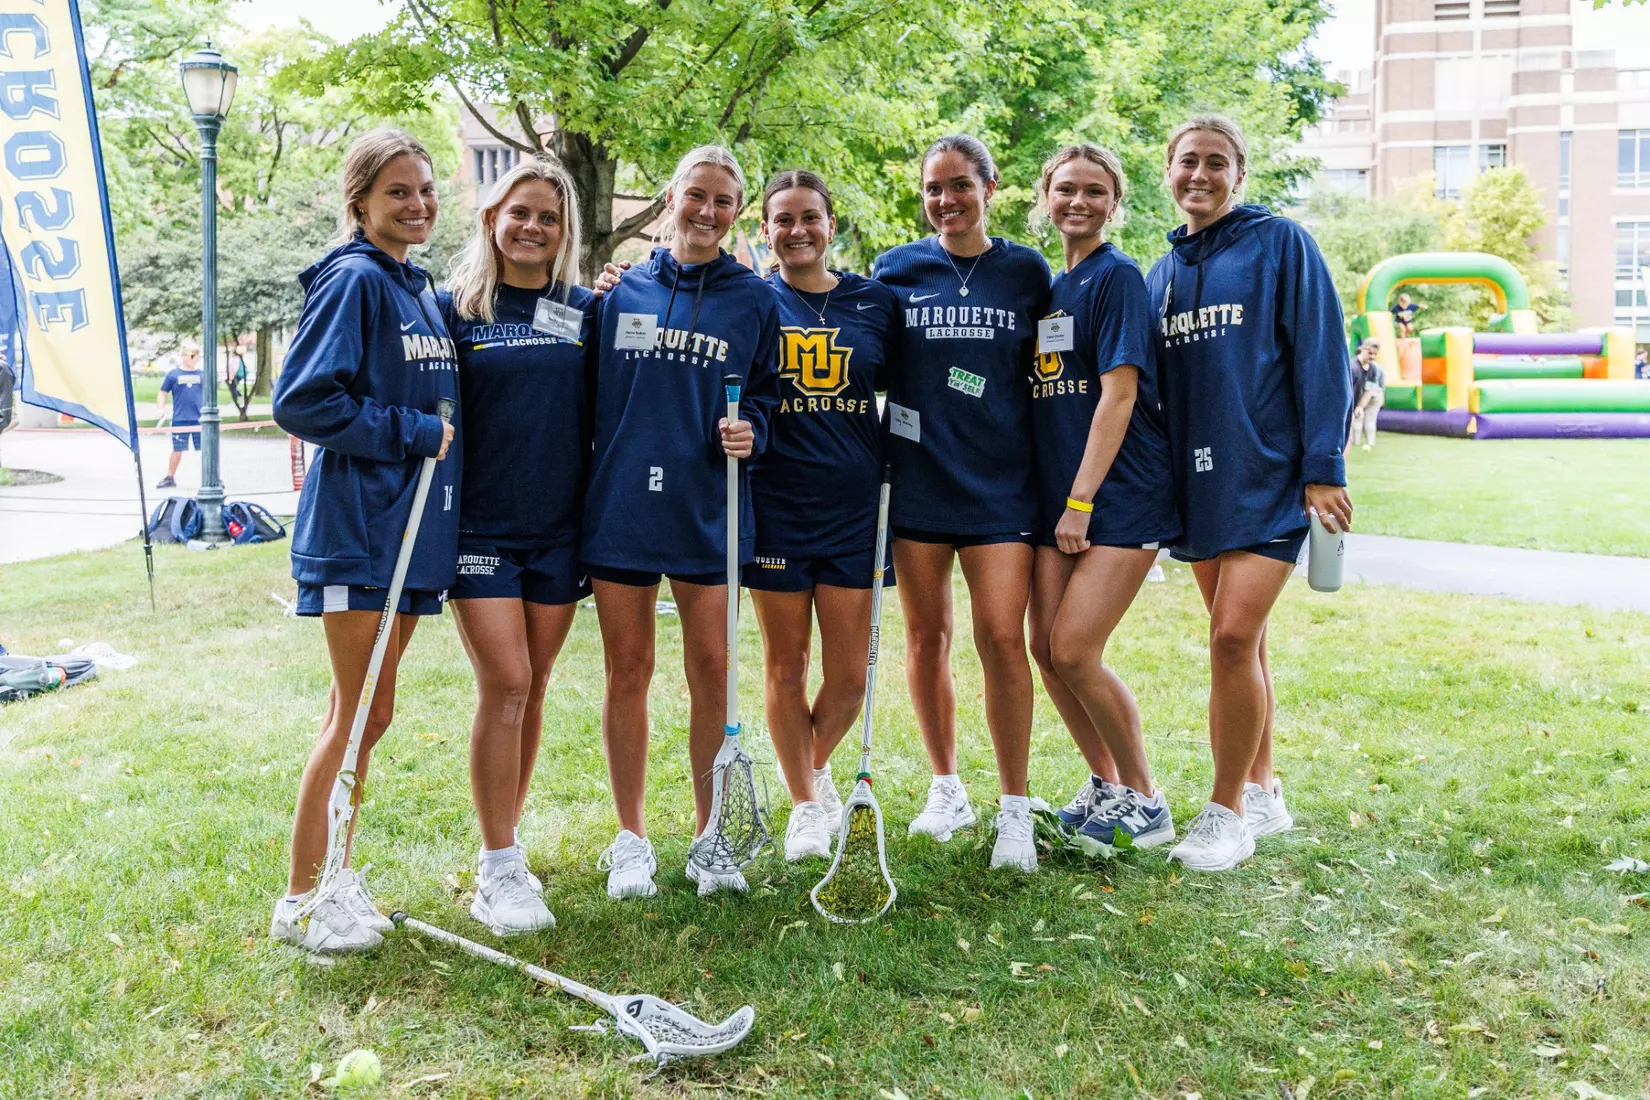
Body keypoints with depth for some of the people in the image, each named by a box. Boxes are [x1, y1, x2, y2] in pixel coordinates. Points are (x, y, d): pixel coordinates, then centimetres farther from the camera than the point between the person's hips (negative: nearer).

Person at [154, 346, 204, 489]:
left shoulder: (202, 374, 7)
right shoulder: (173, 374, 2)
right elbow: (163, 393, 7)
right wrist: (160, 409, -3)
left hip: (200, 419, 1)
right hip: (180, 419, -1)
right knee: (177, 449, 7)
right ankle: (170, 478, 22)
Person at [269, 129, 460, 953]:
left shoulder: (420, 290, 16)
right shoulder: (354, 281, -10)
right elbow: (301, 401, -17)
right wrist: (410, 432, -15)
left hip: (413, 528, 8)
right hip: (358, 528, -8)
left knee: (369, 714, 13)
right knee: (357, 715, -4)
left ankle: (333, 878, 24)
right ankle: (301, 901, 8)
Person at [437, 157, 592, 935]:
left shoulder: (584, 312, 7)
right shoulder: (455, 308, 2)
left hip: (559, 528, 3)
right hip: (480, 528, -3)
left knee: (532, 688, 9)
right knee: (504, 683, -9)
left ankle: (504, 844, 23)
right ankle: (497, 870, 0)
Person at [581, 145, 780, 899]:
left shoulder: (753, 300, 6)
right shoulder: (620, 292, 7)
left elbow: (766, 395, 11)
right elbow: (589, 392, 11)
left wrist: (749, 432, -10)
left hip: (707, 513, 0)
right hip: (620, 506, 1)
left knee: (711, 672, 3)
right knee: (628, 671, 7)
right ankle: (630, 839, 20)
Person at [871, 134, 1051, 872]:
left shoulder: (1026, 272, 5)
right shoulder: (896, 270, 5)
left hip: (999, 479, -1)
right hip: (917, 474, 2)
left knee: (1001, 636, -8)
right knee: (926, 635, 8)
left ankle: (1015, 811, 3)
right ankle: (946, 789, 25)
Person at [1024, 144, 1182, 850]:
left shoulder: (1117, 276, -7)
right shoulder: (1046, 287, 15)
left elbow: (1118, 397, -14)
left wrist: (1081, 501, -17)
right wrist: (1057, 501, 10)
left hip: (1121, 497, -7)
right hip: (1057, 498, 7)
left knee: (1074, 651, -11)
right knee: (1045, 645, 5)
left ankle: (1145, 802, 7)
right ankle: (1106, 783, 24)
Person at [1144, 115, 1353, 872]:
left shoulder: (1280, 243, -2)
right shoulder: (1160, 275, 15)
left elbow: (1321, 356, -7)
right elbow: (1145, 382, 19)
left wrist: (1323, 468, -13)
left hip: (1268, 475, -6)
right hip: (1199, 483, 6)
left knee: (1234, 637, -13)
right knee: (1240, 643, 13)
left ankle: (1228, 811, 0)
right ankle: (1263, 793, 25)